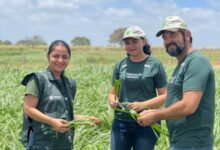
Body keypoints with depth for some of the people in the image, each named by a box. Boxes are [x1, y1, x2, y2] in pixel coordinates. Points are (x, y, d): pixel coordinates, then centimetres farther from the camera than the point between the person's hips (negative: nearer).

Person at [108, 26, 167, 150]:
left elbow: (165, 95, -4)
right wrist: (112, 101, -10)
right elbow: (113, 92, 13)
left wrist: (143, 105, -18)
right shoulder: (120, 65, 7)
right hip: (121, 122, 3)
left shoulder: (155, 65, -3)